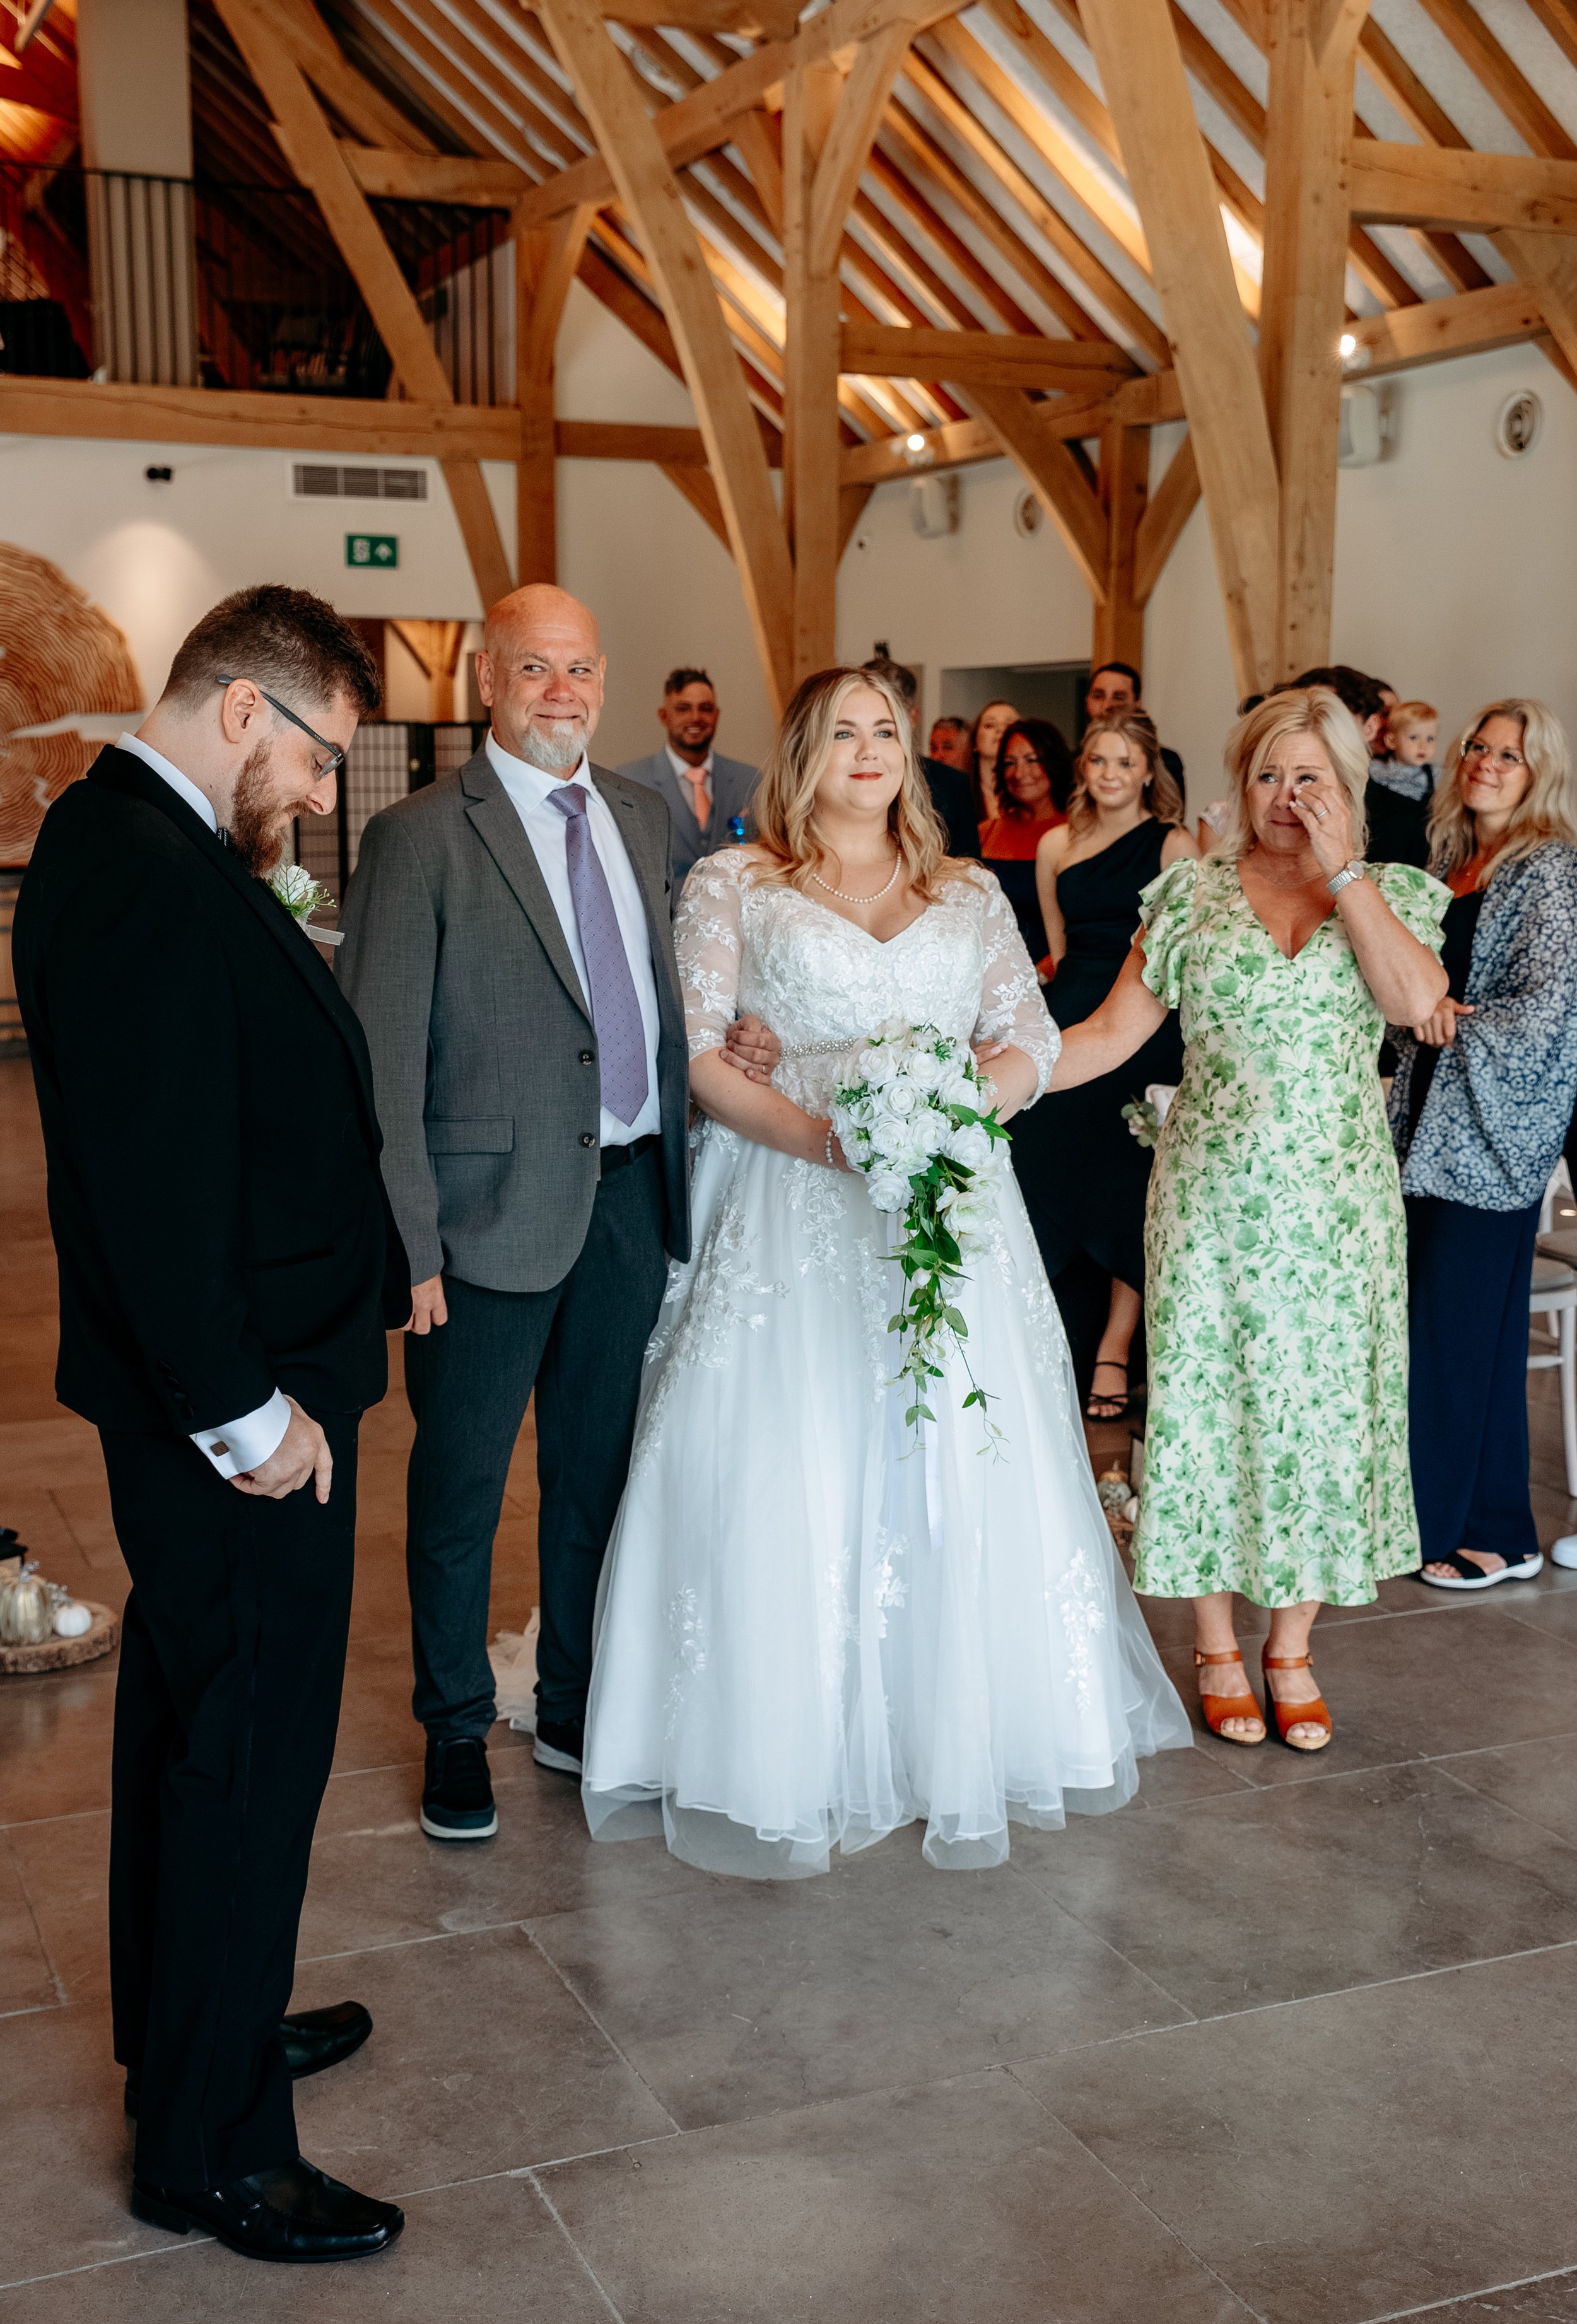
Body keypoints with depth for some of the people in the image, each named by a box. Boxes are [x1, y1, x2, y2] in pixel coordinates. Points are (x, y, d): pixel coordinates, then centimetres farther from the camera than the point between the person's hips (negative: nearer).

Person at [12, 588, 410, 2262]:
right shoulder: (150, 881, -24)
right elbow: (156, 1180, -27)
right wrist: (242, 1412, -22)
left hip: (220, 1391, 11)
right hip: (245, 1409, -11)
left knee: (188, 1718, 22)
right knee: (250, 1748, 2)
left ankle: (186, 2029, 42)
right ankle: (210, 2150, 18)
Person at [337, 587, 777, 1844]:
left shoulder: (645, 814, 9)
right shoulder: (420, 836, -9)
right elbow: (382, 1062, -11)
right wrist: (410, 1241, -15)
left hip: (633, 1193, 5)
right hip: (497, 1209, -5)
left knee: (600, 1472, 17)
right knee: (460, 1488, 9)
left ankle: (578, 1708, 35)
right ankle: (457, 1729, 29)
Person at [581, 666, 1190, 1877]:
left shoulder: (971, 894, 15)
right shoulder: (733, 884, 6)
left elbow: (1032, 1043, 8)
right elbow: (696, 1051, -3)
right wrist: (822, 1138, -17)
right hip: (791, 1213, -2)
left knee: (964, 1473, 2)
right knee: (783, 1475, -5)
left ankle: (963, 1736, 18)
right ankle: (785, 1746, 8)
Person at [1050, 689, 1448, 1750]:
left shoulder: (1393, 894, 5)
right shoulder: (1192, 893, 5)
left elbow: (1416, 1000, -15)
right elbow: (1111, 1033, 2)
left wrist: (1341, 869, -12)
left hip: (1336, 1199, 0)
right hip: (1214, 1194, 0)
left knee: (1322, 1404, 4)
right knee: (1207, 1399, 4)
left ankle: (1291, 1651, 20)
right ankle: (1219, 1648, 20)